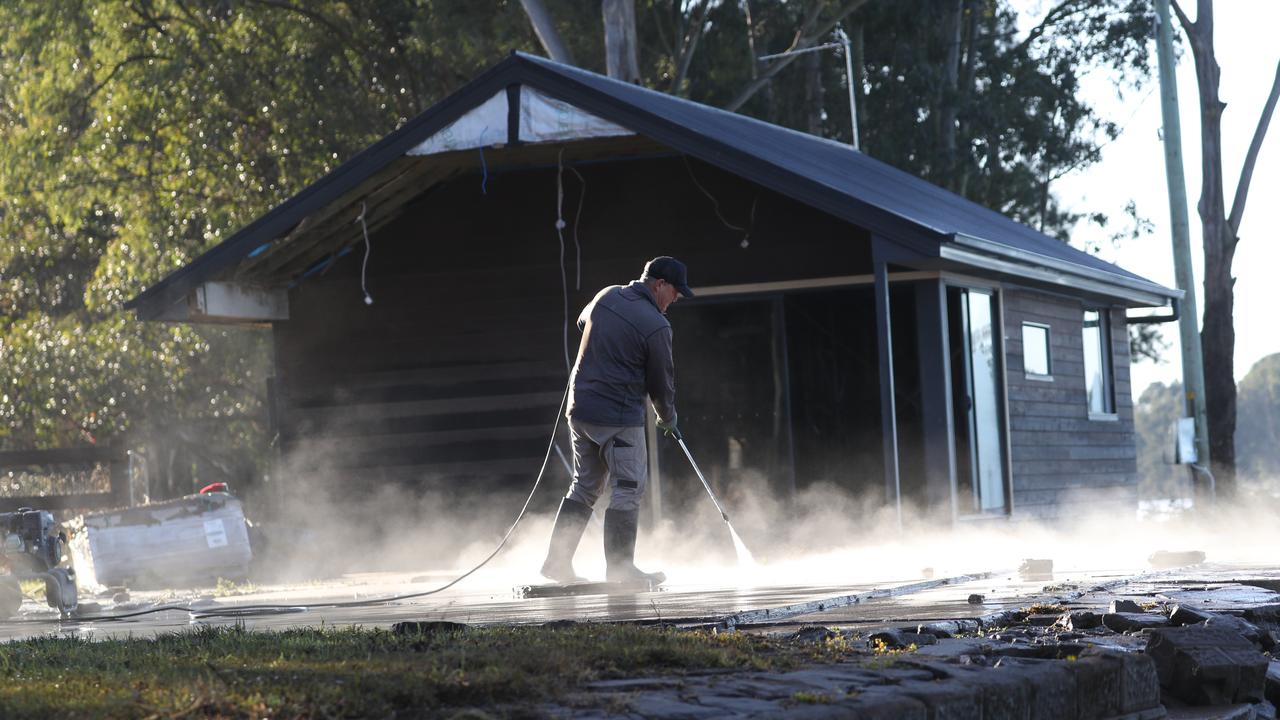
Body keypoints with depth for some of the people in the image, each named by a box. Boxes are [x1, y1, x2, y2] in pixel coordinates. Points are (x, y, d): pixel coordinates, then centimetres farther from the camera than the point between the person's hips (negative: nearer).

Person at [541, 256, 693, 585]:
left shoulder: (606, 296, 6)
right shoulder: (656, 325, -15)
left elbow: (582, 321, 29)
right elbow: (661, 380, -4)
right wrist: (668, 418, 14)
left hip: (580, 409, 8)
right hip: (620, 416, -8)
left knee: (585, 486, 16)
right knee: (629, 487, 1)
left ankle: (557, 561, 16)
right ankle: (619, 566, 2)